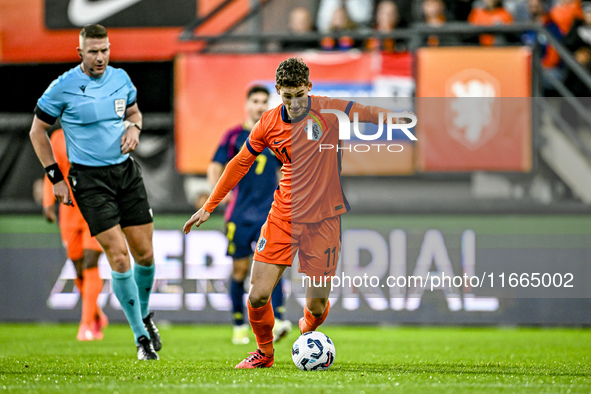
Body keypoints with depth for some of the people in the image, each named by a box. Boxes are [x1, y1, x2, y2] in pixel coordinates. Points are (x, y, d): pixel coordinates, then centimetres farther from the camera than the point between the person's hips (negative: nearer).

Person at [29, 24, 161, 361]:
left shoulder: (121, 78, 3)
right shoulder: (63, 87, -11)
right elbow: (38, 131, -1)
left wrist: (134, 127, -2)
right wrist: (56, 177, -4)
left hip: (127, 171, 5)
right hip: (90, 179, -5)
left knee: (145, 253, 5)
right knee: (118, 256, -11)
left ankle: (144, 314, 33)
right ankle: (142, 337, -1)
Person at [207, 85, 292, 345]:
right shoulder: (234, 136, 3)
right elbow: (215, 167, 0)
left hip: (269, 213, 1)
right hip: (240, 213, -1)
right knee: (240, 270, 3)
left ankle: (277, 321, -23)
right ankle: (239, 326, 15)